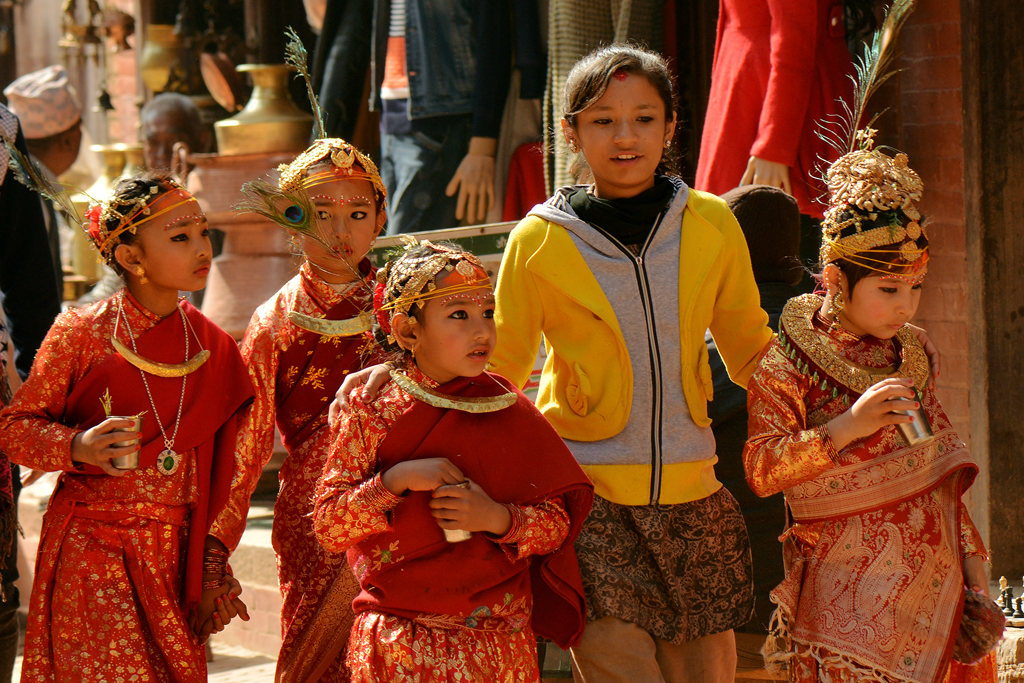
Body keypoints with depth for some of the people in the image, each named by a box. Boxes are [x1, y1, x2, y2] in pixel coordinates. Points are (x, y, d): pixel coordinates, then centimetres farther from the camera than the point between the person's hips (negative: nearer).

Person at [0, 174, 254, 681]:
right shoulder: (81, 333, -8)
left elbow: (215, 470, 11)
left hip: (175, 550, 4)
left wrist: (212, 563, 8)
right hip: (91, 547, -4)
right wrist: (78, 447, -20)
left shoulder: (212, 345, 4)